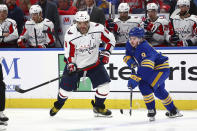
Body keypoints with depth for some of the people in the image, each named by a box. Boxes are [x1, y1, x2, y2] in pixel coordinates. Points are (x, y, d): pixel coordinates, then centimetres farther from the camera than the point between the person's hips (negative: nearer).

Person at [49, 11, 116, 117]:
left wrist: (105, 53, -11)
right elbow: (69, 53, -13)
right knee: (66, 87, -1)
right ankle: (58, 105, 30)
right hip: (76, 65, -2)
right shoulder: (70, 34, -22)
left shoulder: (98, 29, -19)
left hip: (94, 63, 2)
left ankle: (98, 108, 13)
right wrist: (71, 64, -25)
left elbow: (111, 40, -4)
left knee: (104, 83, -10)